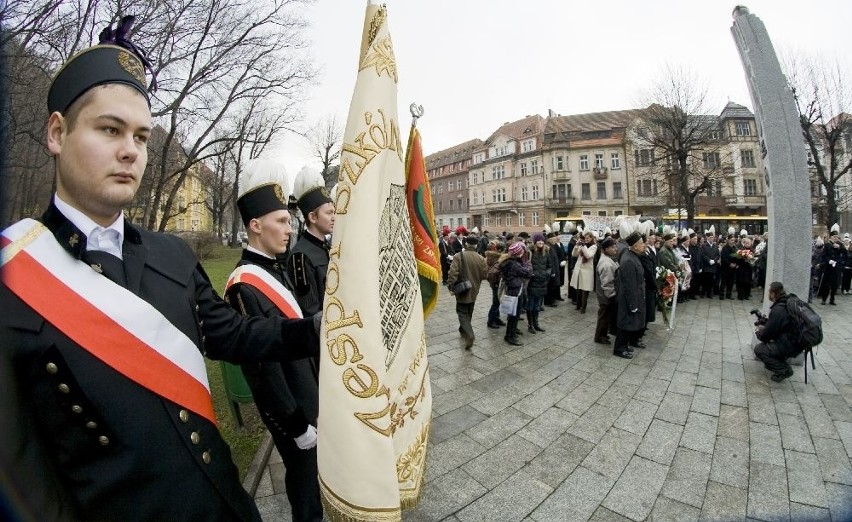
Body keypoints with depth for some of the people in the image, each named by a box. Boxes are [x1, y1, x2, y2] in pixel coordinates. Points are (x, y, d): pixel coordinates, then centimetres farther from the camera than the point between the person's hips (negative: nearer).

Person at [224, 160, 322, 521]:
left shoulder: (276, 269, 2)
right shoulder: (245, 286, -26)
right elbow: (263, 367, -25)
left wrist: (318, 386, 16)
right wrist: (297, 425, -18)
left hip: (309, 393, 8)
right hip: (289, 405, -8)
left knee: (317, 464, 28)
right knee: (304, 470, 15)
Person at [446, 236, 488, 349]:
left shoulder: (458, 256, -16)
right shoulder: (480, 258, -4)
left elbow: (453, 273, -23)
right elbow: (484, 275, 0)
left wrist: (450, 285, -12)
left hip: (462, 290, -4)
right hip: (474, 290, 5)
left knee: (462, 312, 1)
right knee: (468, 312, 21)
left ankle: (469, 335, -17)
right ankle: (463, 330, 38)